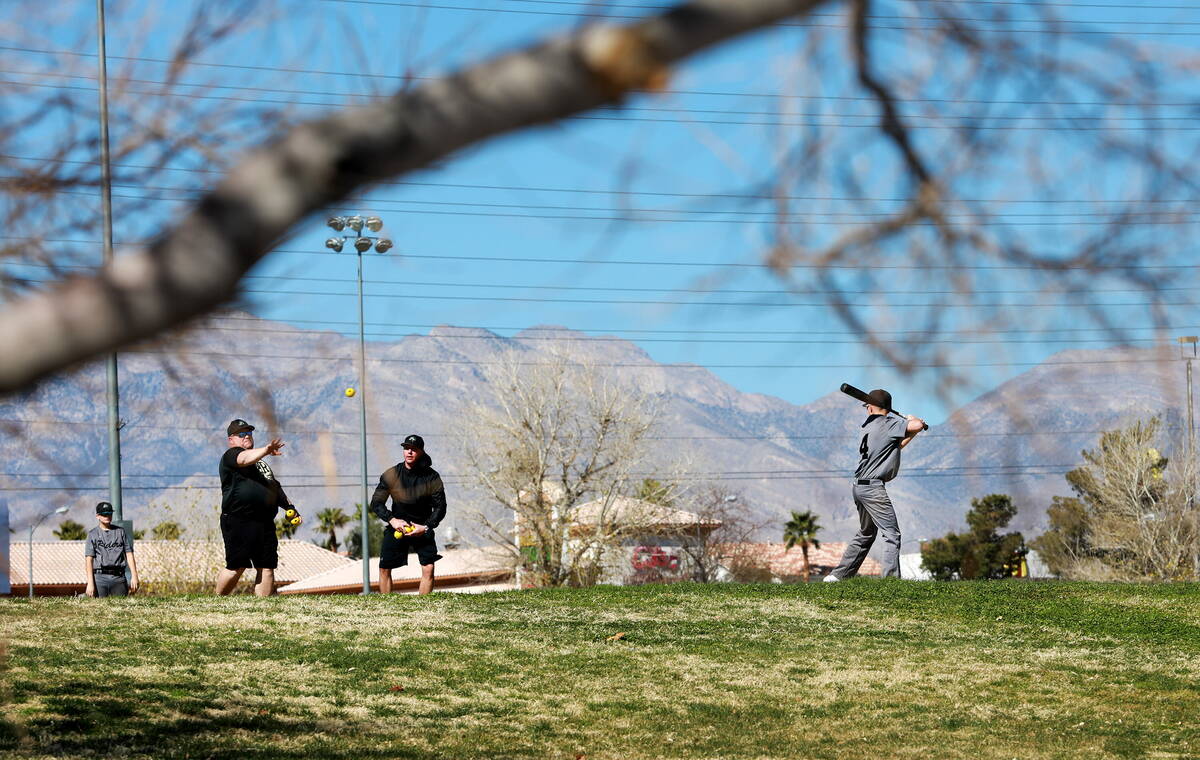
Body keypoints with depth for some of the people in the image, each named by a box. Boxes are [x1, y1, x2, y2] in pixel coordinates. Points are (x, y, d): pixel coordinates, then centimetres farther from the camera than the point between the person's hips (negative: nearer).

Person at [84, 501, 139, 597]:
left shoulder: (120, 531, 15)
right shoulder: (93, 534, 8)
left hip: (119, 577, 2)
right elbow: (89, 559, 0)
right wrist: (90, 583, -11)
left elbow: (129, 554, 11)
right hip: (100, 577, -2)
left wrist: (134, 576, 0)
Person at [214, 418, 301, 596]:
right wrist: (266, 450, -40)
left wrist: (289, 506, 18)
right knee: (237, 567, -10)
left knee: (267, 567, 1)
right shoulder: (230, 455, 0)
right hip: (238, 521, -8)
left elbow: (275, 488, 32)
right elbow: (245, 459, -24)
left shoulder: (260, 462, 28)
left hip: (265, 523, 8)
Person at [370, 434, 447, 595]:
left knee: (428, 568, -15)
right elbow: (376, 503, -5)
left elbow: (440, 507, -6)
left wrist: (426, 527, -20)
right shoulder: (390, 475, -10)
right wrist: (392, 520, -21)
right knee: (384, 568, -2)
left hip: (424, 527, -1)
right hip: (397, 525, 1)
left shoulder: (432, 477, -12)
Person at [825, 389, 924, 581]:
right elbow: (917, 425, -20)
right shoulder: (890, 423, -9)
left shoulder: (869, 426, 14)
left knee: (866, 534, 21)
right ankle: (891, 579, -19)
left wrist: (914, 431, 15)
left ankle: (838, 575, 23)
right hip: (873, 486, -8)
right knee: (892, 534, -8)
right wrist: (912, 419, 3)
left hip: (859, 486, 8)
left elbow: (897, 445, 25)